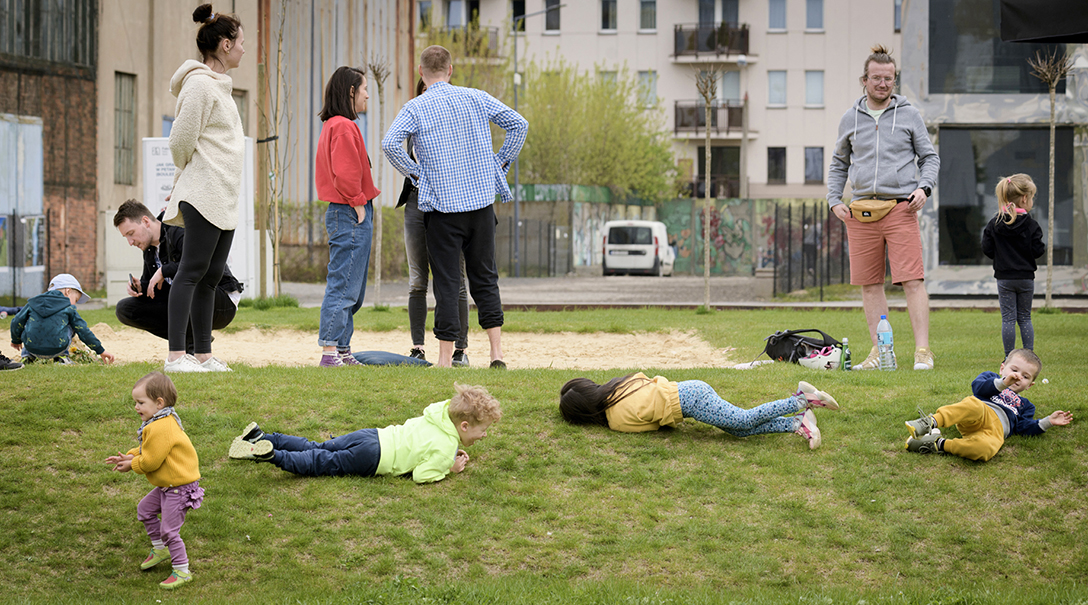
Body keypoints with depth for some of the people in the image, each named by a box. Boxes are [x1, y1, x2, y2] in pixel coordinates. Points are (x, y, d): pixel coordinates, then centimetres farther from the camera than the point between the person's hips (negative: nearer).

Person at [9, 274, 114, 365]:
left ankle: (27, 356, 25)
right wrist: (101, 351, 14)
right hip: (56, 350, -3)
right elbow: (83, 331, 8)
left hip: (32, 348, 3)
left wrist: (16, 341, 35)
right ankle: (61, 357, 18)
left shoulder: (33, 303, 16)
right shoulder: (69, 308, 8)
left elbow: (17, 322, 16)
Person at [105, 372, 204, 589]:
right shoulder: (162, 421, 7)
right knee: (145, 510, 24)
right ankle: (160, 549, 40)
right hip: (166, 485, 11)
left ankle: (182, 571, 6)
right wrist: (129, 456, 5)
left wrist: (132, 465, -6)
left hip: (179, 486, -11)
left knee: (169, 529, -6)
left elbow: (151, 461, -24)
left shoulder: (161, 429, -27)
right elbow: (147, 450, 19)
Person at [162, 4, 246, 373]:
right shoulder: (199, 84, -12)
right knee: (193, 270, -11)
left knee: (211, 276, 8)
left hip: (224, 197, 10)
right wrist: (186, 180, 1)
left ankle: (203, 355, 10)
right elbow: (181, 139, -14)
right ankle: (176, 355, -13)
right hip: (205, 193, -10)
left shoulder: (217, 85, 20)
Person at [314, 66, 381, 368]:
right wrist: (359, 204, -14)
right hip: (350, 217, -11)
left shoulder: (332, 126, 19)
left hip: (342, 213, 11)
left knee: (352, 290, 13)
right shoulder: (344, 127, -13)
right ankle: (330, 351, -12)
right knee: (343, 287, -11)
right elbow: (344, 173, -23)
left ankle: (343, 352, 15)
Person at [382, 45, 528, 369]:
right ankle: (497, 352, 3)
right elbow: (519, 125, 5)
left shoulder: (415, 108, -4)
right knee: (485, 277, 11)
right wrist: (500, 163, 12)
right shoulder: (477, 98, 5)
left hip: (442, 205, -3)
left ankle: (445, 359, 1)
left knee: (446, 282, 2)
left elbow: (390, 143, -18)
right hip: (481, 199, 3)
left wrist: (412, 172, -4)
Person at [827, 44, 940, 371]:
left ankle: (922, 350, -11)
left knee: (913, 280, -11)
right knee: (870, 284, 3)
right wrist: (834, 200, 9)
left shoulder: (909, 115, 8)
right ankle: (880, 352, 10)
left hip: (901, 208, -3)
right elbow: (838, 164, 22)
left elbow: (930, 157, 13)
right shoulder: (850, 119, 13)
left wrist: (924, 187, -5)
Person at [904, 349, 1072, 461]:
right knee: (973, 405, -43)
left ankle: (941, 444, -32)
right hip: (980, 414, -1)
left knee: (986, 448, -40)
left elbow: (1024, 427, 24)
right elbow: (978, 387, 10)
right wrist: (1002, 383, -3)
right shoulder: (991, 378, 34)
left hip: (996, 429, 1)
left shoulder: (1025, 406, 41)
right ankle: (933, 422, -55)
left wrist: (1048, 422, 13)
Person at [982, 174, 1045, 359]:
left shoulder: (994, 224, -3)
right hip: (1026, 277, 0)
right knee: (1025, 317, 10)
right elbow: (1037, 250, -9)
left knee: (1008, 318, 2)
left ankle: (1009, 357, 0)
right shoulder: (1031, 225, -8)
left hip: (1004, 278, 0)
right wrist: (1043, 247, 13)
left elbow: (987, 249, -2)